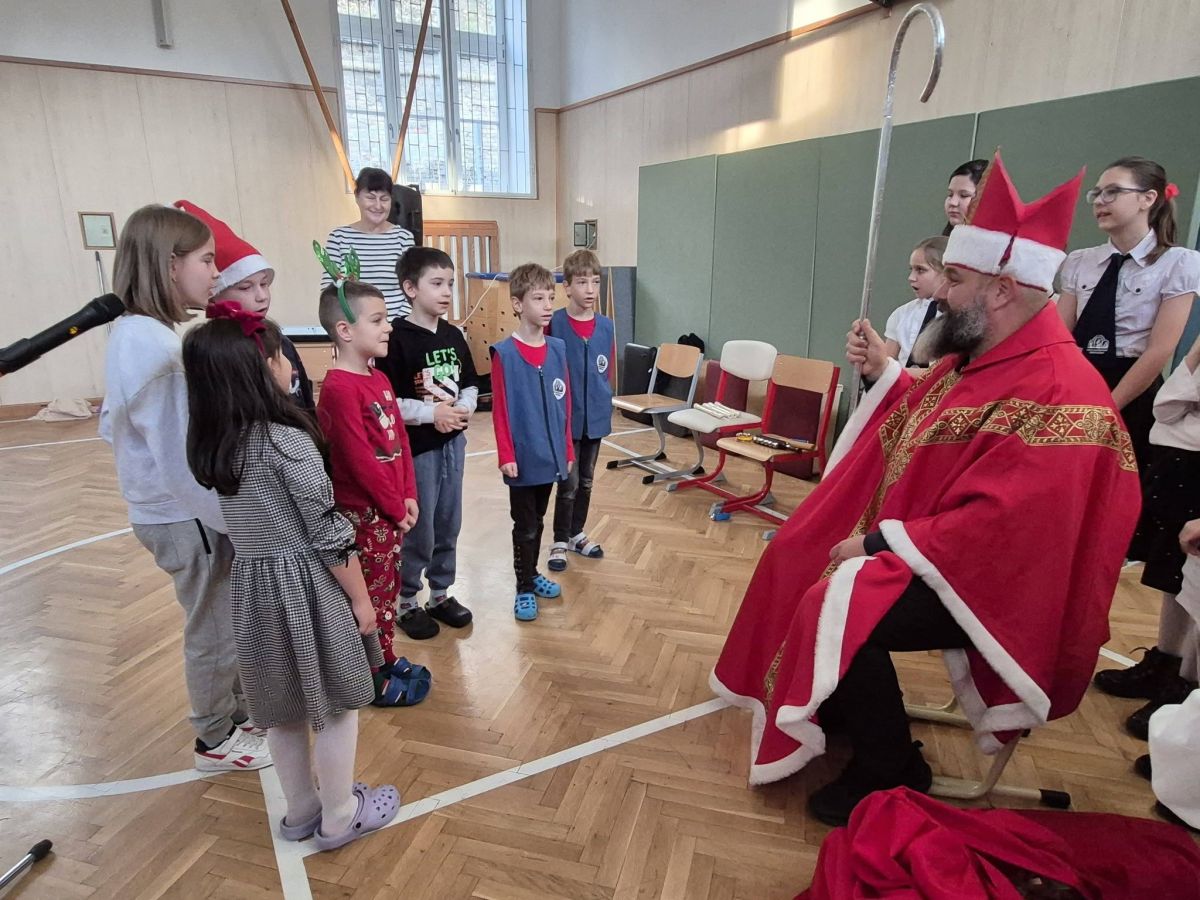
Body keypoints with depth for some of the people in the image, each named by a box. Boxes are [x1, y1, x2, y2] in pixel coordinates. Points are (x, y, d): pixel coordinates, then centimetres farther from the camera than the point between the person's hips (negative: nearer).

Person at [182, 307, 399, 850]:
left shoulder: (210, 444, 2)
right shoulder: (288, 441, -20)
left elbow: (249, 517, 9)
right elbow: (328, 535, -17)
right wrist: (361, 600, -8)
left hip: (253, 586, 7)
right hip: (304, 587, -7)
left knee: (283, 709, 21)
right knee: (334, 706, 11)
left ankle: (302, 810, 39)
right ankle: (340, 818, 28)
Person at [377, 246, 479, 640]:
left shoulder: (453, 335, 5)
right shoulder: (397, 339, -14)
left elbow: (470, 384, 12)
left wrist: (464, 408, -8)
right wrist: (431, 413, -20)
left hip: (453, 443, 6)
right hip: (417, 447, -6)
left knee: (448, 526, 16)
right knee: (418, 530, 4)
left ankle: (440, 594, 33)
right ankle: (405, 601, 24)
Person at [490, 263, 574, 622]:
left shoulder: (558, 349, 3)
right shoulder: (504, 353, -12)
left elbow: (565, 405, 7)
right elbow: (500, 410, -11)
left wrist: (567, 449, 9)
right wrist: (506, 455, -13)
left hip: (550, 453, 5)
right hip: (522, 456, -5)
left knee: (538, 521, 19)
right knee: (525, 526, 8)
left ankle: (532, 574, 37)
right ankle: (524, 588, 24)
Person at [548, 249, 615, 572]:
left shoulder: (606, 326, 0)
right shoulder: (554, 324, -13)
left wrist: (602, 401, 11)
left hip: (596, 415, 5)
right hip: (566, 416, -4)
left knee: (586, 481, 16)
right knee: (569, 482, 2)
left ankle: (577, 534, 34)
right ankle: (560, 541, 19)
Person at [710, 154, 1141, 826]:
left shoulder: (1058, 396, -27)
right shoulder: (979, 356, 4)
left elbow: (1000, 527, -32)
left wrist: (881, 541, -25)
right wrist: (883, 373, 6)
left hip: (982, 579, -10)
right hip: (919, 541, 10)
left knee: (840, 607, -27)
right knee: (798, 557, 14)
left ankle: (892, 775, 0)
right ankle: (847, 705, 33)